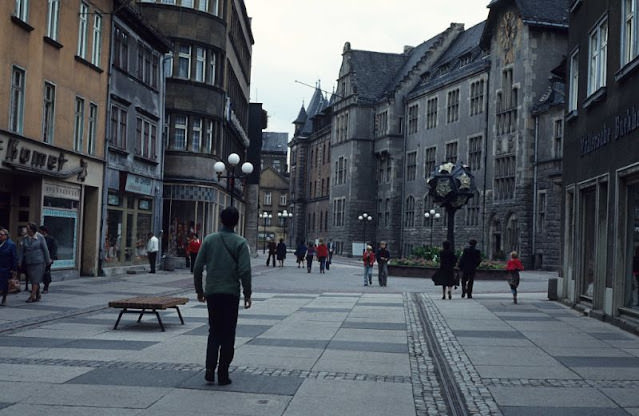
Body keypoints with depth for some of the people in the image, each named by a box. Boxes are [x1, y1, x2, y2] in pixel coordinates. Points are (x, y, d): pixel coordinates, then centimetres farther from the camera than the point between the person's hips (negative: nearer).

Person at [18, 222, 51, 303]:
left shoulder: (40, 237, -6)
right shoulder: (25, 239, 5)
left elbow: (45, 249, -3)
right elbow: (22, 251, 8)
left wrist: (48, 261, -2)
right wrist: (19, 262, 2)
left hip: (39, 262, -5)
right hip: (29, 262, 5)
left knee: (35, 280, -9)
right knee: (33, 280, 8)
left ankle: (32, 296, -10)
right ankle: (37, 296, 19)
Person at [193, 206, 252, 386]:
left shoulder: (209, 240, 3)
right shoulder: (240, 243, -6)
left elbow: (198, 267, 2)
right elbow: (245, 271, -12)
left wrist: (199, 290, 12)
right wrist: (247, 294, -3)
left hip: (212, 293, 3)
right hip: (231, 293, -3)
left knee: (214, 332, 14)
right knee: (228, 335, 6)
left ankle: (210, 369, 2)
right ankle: (223, 374, 7)